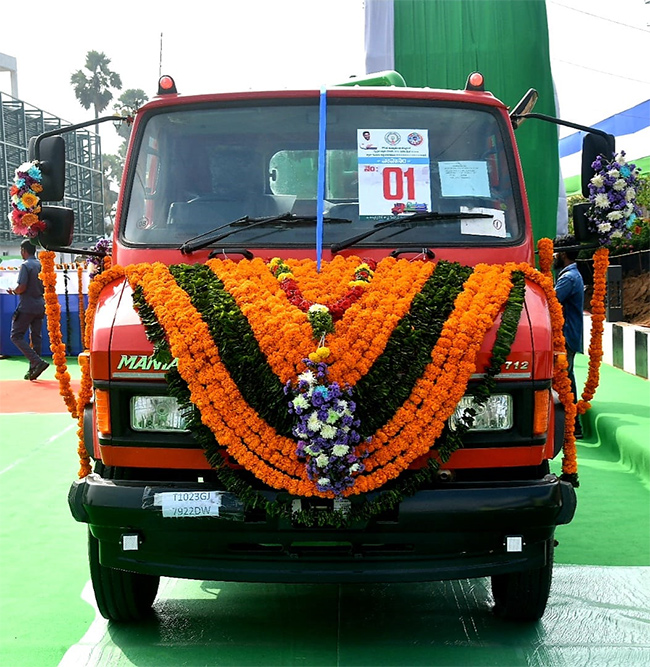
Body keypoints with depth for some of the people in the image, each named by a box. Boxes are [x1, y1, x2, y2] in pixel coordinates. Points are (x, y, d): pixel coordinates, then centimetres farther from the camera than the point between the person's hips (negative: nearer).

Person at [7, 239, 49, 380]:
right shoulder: (41, 265, 10)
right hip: (40, 306, 7)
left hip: (27, 307, -7)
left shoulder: (26, 265, -12)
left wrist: (13, 291, 0)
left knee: (16, 336, -2)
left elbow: (22, 287, -19)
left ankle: (37, 362, -17)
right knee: (36, 337, 10)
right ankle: (33, 369, 12)